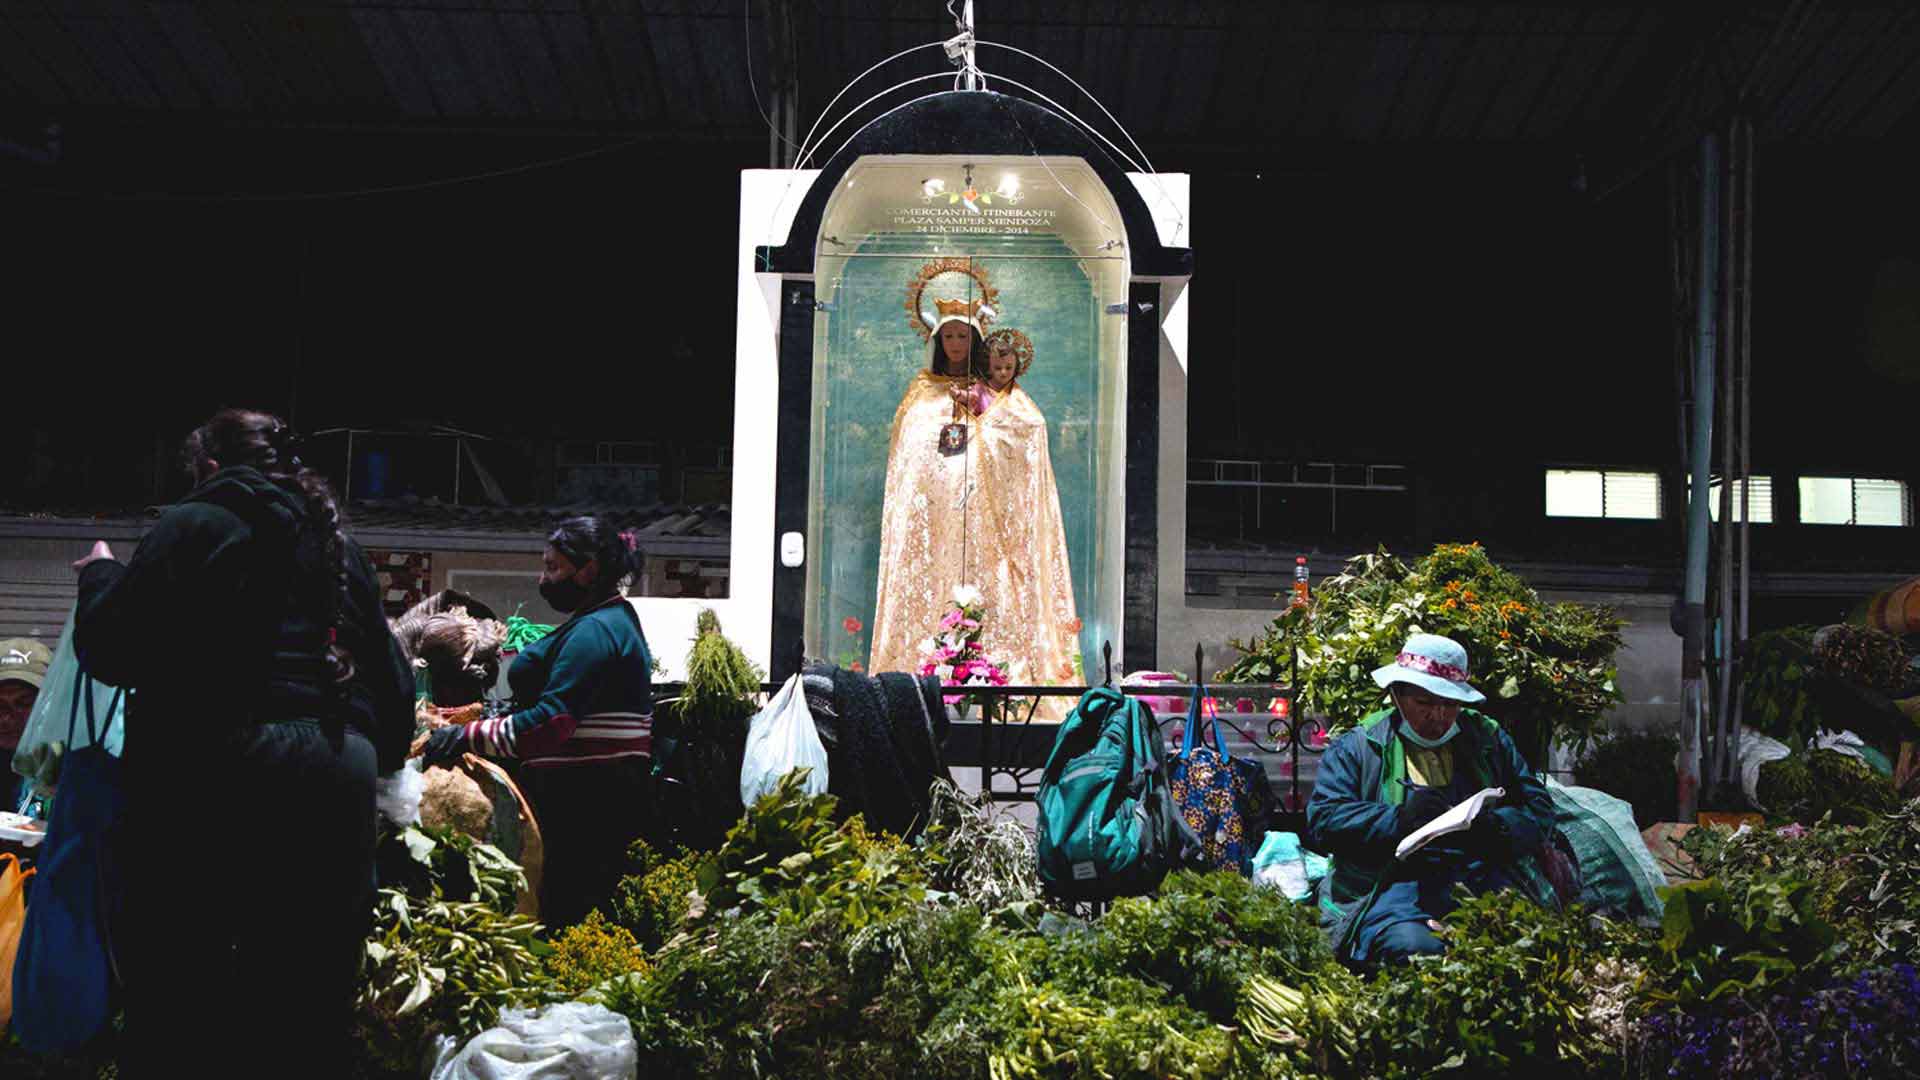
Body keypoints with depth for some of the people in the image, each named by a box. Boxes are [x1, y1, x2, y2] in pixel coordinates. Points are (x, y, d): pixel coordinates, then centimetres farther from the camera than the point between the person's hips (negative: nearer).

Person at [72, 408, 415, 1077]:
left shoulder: (195, 526, 2)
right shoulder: (342, 550, 19)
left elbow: (109, 651, -1)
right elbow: (395, 687, 20)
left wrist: (99, 573, 17)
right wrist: (373, 764, 34)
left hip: (218, 772, -5)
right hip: (338, 779, 5)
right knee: (309, 1014, 8)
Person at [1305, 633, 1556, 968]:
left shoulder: (1488, 738, 23)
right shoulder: (1356, 748, 12)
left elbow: (1540, 807, 17)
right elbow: (1321, 821, -1)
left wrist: (1496, 827, -7)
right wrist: (1399, 819, -15)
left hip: (1483, 875, 3)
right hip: (1397, 882, -2)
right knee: (1411, 947, -35)